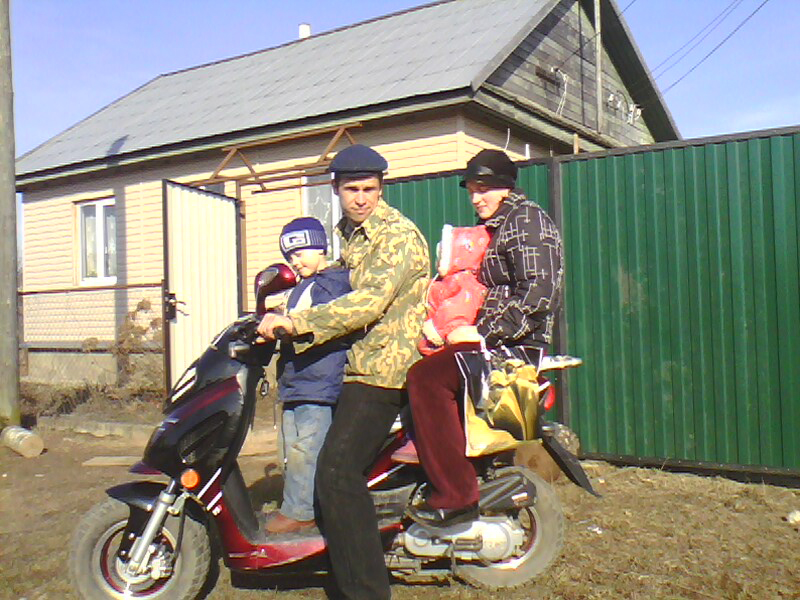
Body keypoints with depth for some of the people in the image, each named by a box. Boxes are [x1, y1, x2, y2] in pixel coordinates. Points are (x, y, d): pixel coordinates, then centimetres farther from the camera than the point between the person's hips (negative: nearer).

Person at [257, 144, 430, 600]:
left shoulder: (399, 236, -15)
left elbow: (370, 302, -27)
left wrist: (296, 322, -27)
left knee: (338, 471, -19)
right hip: (363, 362, 10)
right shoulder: (348, 232, 14)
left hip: (382, 367, -10)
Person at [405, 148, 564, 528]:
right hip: (491, 339, 11)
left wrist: (488, 337, -23)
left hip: (518, 344, -11)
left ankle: (456, 497, -24)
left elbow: (538, 294, -20)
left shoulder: (528, 220, -7)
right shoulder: (493, 227, 23)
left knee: (426, 376, -27)